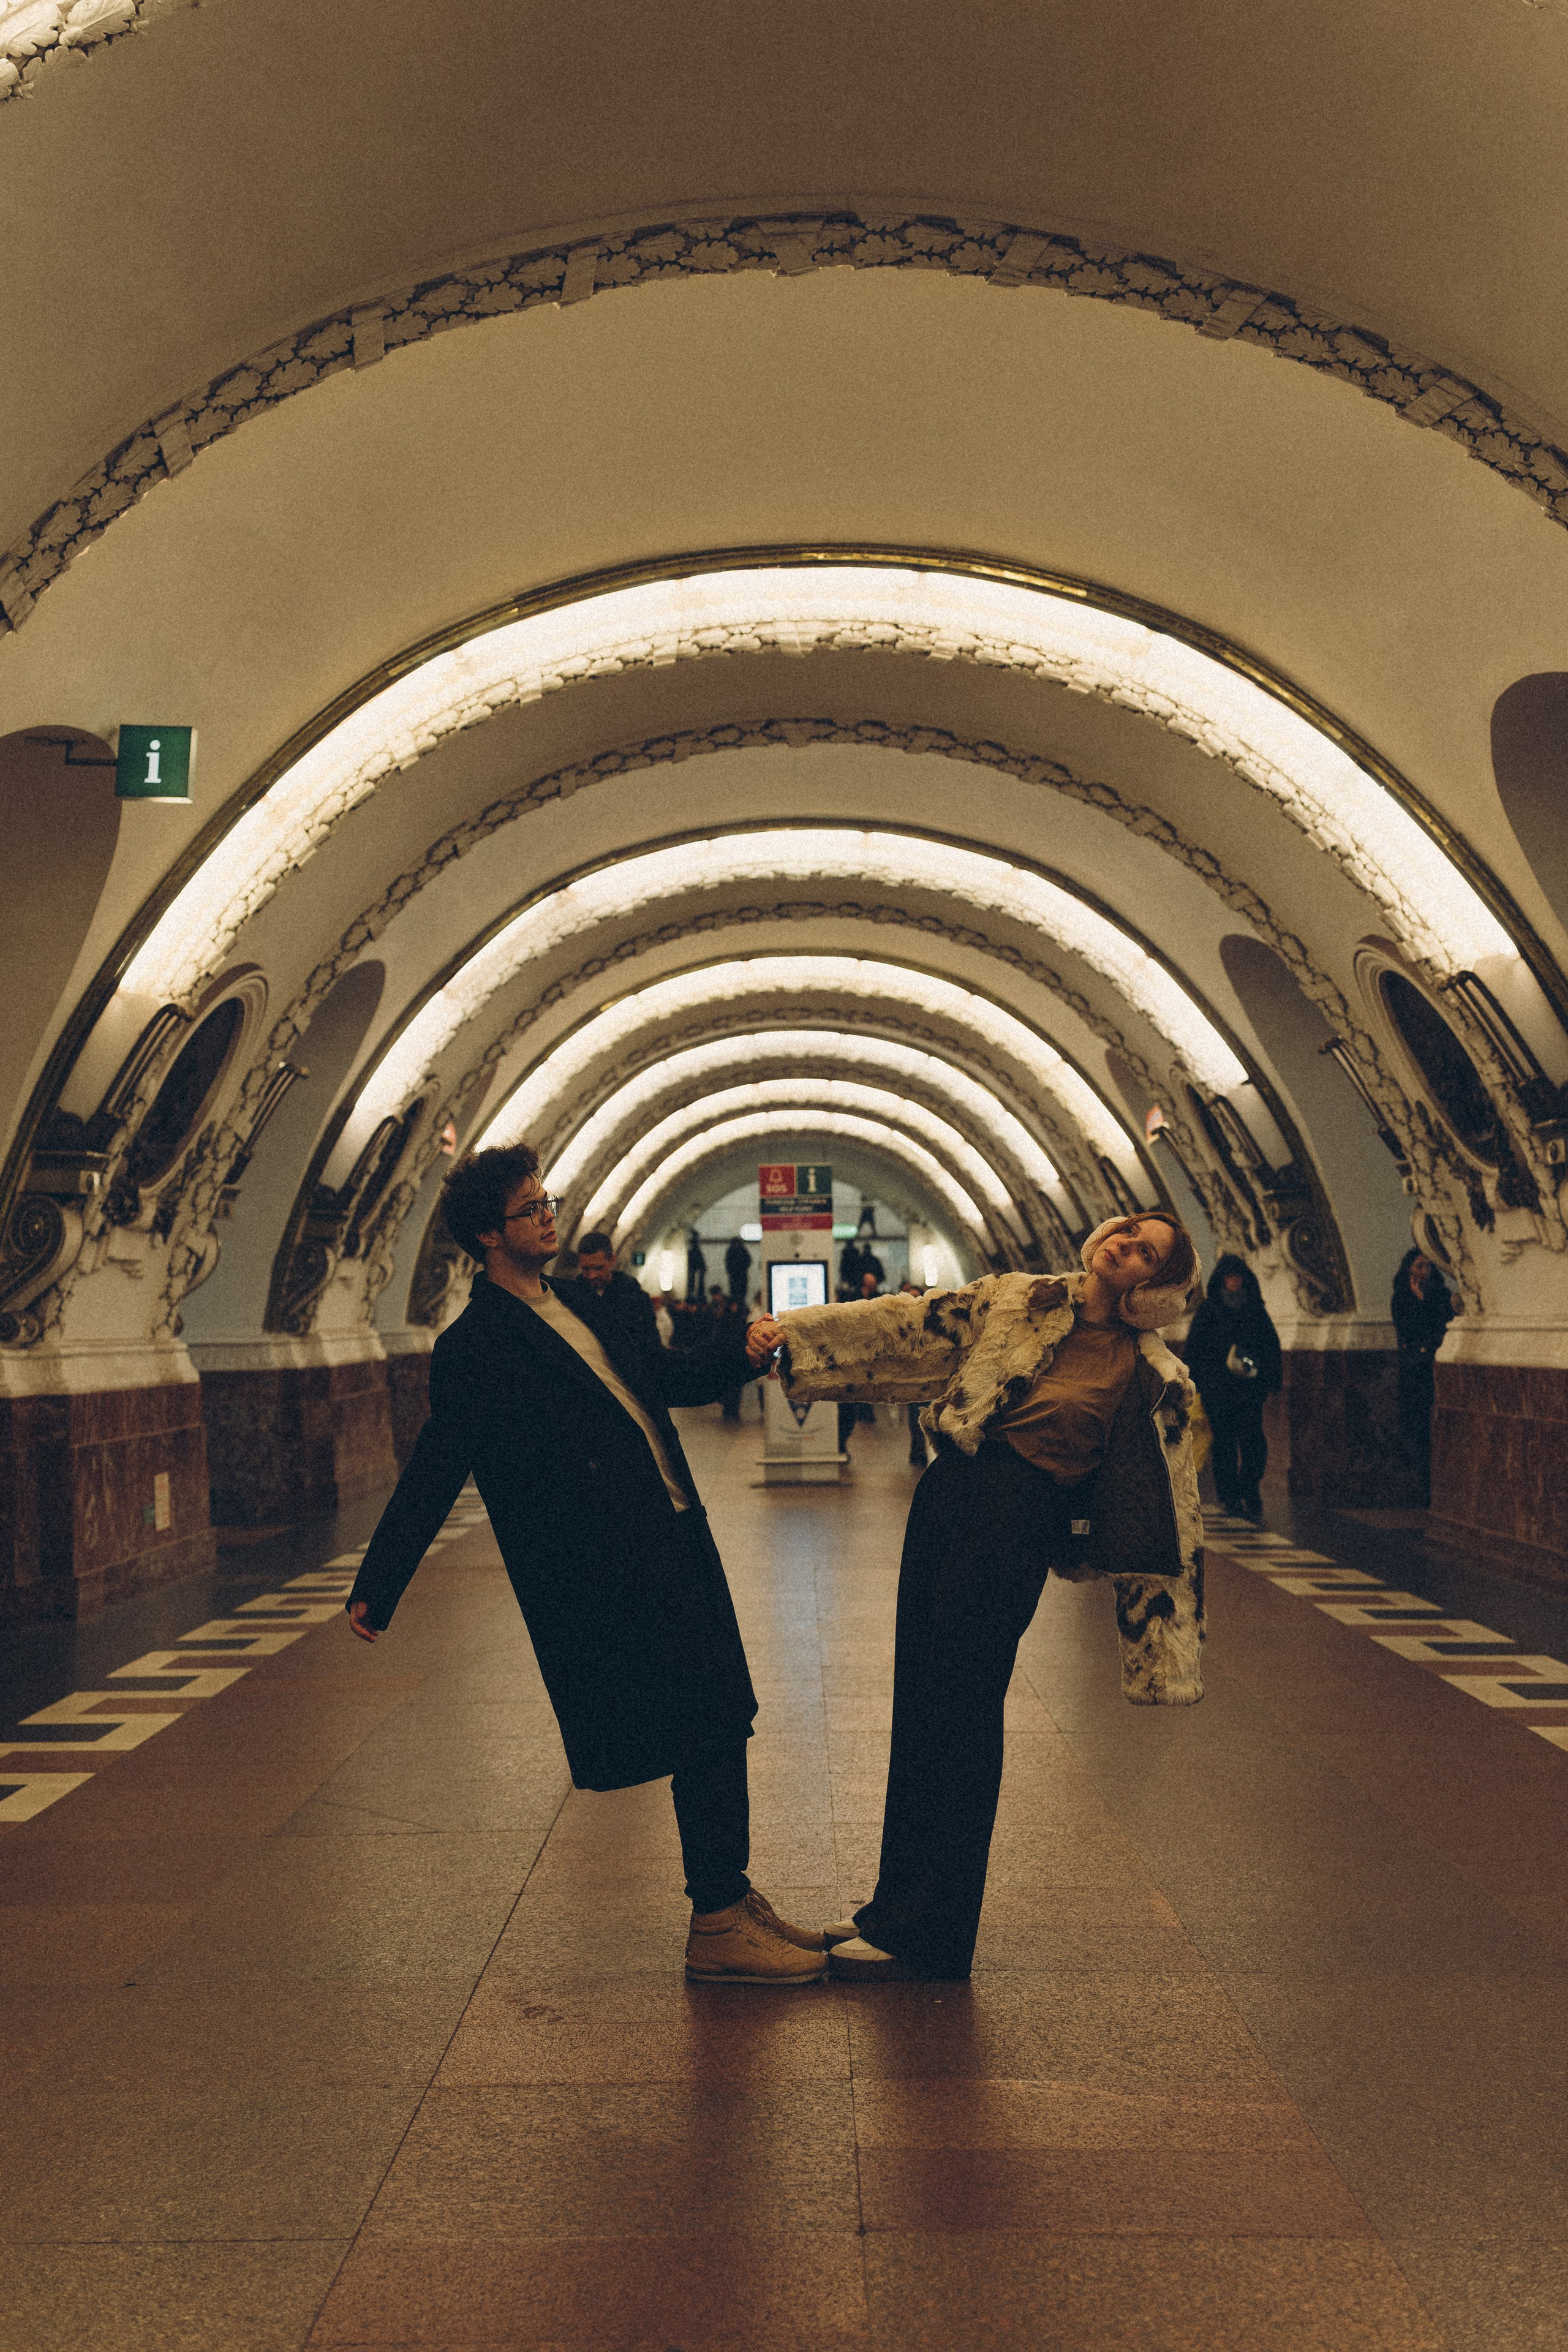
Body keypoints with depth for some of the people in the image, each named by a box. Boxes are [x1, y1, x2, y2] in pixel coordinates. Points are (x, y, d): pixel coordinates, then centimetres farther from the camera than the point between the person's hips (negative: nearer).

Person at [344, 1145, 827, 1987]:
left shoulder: (578, 1305, 16)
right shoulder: (472, 1351, -9)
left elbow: (667, 1377, 24)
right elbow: (431, 1475, -9)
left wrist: (741, 1348, 7)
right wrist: (377, 1588, -10)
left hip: (676, 1542, 9)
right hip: (615, 1576, -8)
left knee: (719, 1727, 13)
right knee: (702, 1737, -6)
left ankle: (733, 1900, 25)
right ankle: (718, 1929, 5)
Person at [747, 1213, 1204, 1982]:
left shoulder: (1153, 1378, 4)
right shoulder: (1015, 1300, 12)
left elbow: (1168, 1506, 6)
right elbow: (907, 1325, 8)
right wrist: (792, 1331, 1)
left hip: (1022, 1523, -4)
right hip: (949, 1493, 4)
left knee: (959, 1716, -4)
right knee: (917, 1705, 10)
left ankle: (922, 1933, 8)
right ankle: (900, 1903, 25)